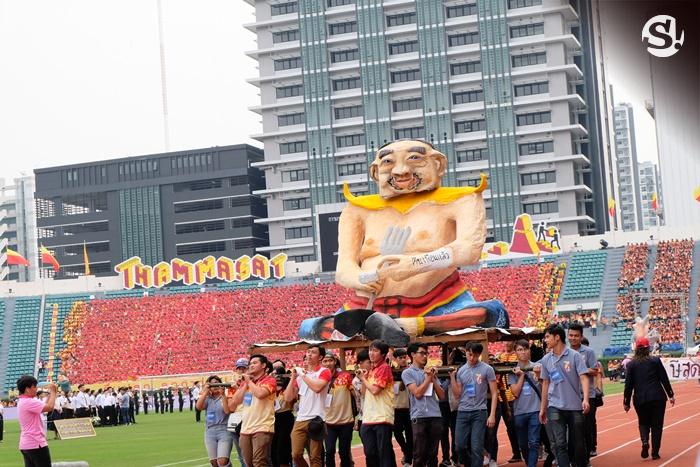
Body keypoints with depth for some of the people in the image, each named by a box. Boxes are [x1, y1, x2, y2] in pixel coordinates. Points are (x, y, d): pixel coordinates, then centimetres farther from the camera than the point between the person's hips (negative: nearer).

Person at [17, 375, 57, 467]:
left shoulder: (22, 402, 14)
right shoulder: (28, 402, -18)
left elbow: (44, 407, 19)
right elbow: (49, 407, -23)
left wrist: (50, 394, 11)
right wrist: (53, 392, -9)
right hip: (36, 444, -10)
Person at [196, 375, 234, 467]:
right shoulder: (207, 399, 12)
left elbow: (227, 411, -14)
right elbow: (199, 406, -7)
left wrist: (222, 395, -16)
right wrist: (205, 391, -9)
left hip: (224, 431, -4)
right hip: (210, 432, 4)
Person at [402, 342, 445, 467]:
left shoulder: (431, 372, 16)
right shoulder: (407, 372, 2)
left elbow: (442, 395, 12)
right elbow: (417, 393, -9)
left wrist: (433, 379, 1)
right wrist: (428, 378, 0)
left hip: (436, 416, 4)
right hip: (419, 417, -4)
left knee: (433, 453, 7)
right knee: (419, 454, -2)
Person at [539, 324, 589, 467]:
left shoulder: (574, 356, -5)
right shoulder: (546, 359, 7)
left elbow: (583, 378, -11)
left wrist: (585, 399, -25)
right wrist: (542, 408, 16)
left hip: (575, 407, -2)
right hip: (555, 407, 2)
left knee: (578, 443, 7)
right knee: (559, 444, -10)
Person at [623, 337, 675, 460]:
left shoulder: (631, 364, 0)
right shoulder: (655, 361, -3)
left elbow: (628, 384, 0)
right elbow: (664, 379, -1)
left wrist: (626, 402, 7)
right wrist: (671, 395, 7)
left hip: (640, 399, 1)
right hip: (657, 397, -1)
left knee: (643, 423, 18)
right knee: (657, 425, 9)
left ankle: (644, 442, -10)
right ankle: (655, 452, 7)